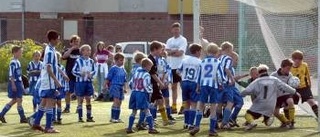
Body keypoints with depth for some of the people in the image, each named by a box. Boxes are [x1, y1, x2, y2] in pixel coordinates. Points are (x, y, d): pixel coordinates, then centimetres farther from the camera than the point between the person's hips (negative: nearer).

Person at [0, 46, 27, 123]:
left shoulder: (18, 62, 14)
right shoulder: (13, 63, -14)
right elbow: (11, 75, -18)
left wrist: (21, 85, 21)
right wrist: (13, 84, -22)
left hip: (18, 83, 10)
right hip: (14, 83, -10)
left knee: (14, 101, 13)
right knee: (19, 100, -6)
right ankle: (22, 118, -2)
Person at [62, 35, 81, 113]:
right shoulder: (68, 50, 2)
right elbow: (64, 56, -19)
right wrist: (72, 48, -19)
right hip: (70, 75, -1)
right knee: (68, 92, 5)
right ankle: (67, 107, 15)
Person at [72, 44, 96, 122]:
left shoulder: (91, 61, 5)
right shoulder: (78, 61, -8)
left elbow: (94, 71, 12)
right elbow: (73, 71, -6)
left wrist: (91, 74, -9)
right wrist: (80, 74, -20)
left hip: (89, 82, 4)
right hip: (80, 82, -4)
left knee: (88, 100, 8)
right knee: (80, 100, 2)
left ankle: (89, 117, 14)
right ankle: (80, 117, 8)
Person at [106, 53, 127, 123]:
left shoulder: (123, 69, 14)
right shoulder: (113, 68, -5)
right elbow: (108, 78, -4)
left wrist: (124, 88, 17)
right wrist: (106, 85, -8)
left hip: (121, 87, 7)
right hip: (114, 86, -7)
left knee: (119, 103, 8)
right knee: (116, 101, -16)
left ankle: (117, 118, 14)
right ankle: (113, 118, -14)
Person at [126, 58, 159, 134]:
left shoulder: (136, 73, 14)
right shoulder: (146, 75, -9)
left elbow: (131, 83, 16)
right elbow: (146, 86, -16)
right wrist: (150, 91, 1)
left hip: (134, 93, 7)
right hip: (142, 94, -7)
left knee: (134, 111, 14)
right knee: (147, 111, -7)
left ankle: (129, 128, 14)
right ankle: (151, 128, -12)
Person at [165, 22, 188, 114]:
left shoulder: (183, 40, -4)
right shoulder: (169, 41, 13)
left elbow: (180, 53, -14)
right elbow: (166, 52, 0)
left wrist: (171, 52, -4)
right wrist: (175, 51, -12)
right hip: (171, 66, 6)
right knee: (173, 87, 10)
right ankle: (174, 106, 15)